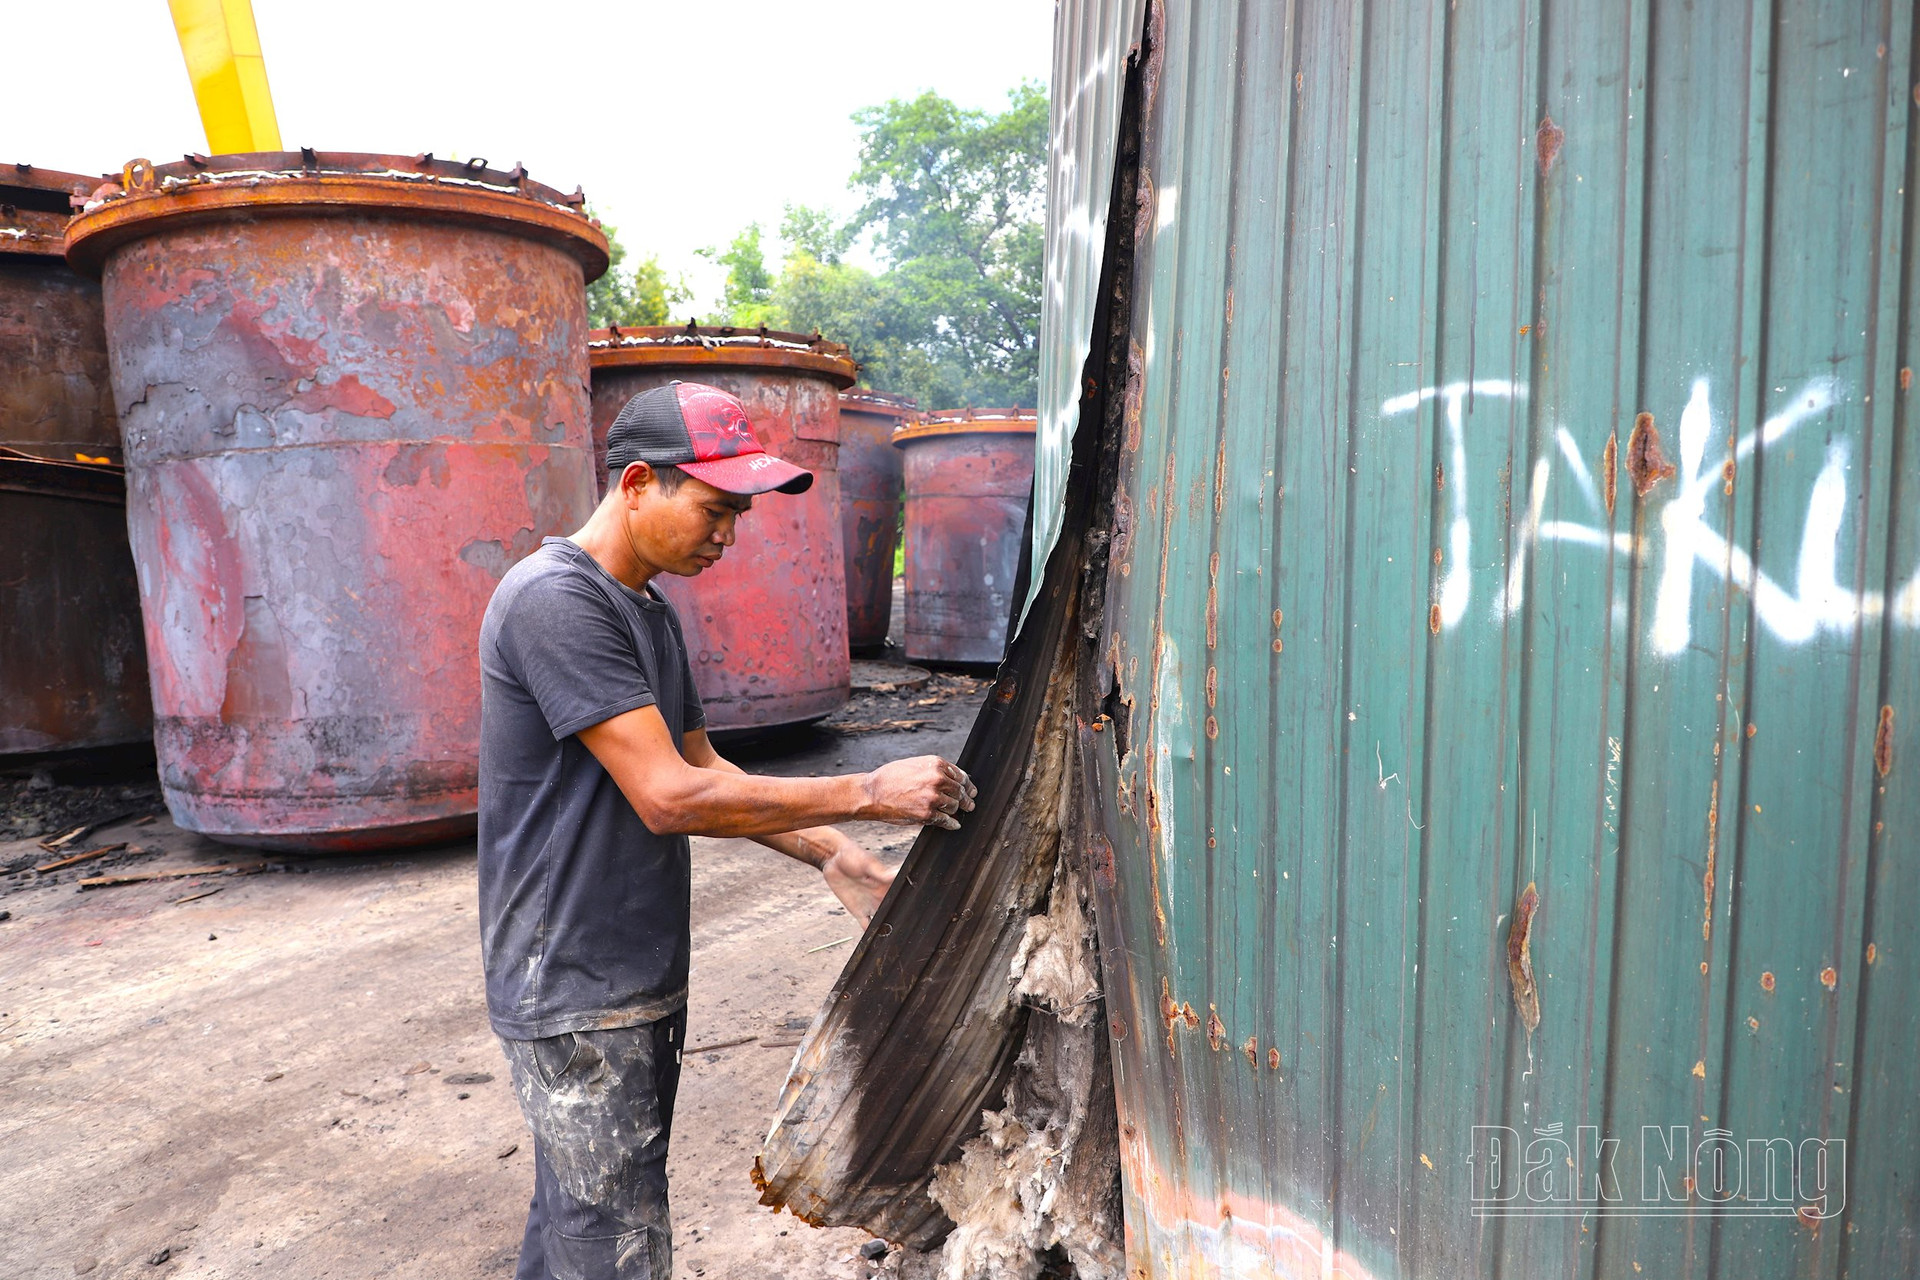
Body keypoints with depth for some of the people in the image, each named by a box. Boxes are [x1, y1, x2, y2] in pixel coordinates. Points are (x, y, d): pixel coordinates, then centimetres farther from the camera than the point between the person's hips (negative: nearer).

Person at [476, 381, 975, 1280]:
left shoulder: (651, 611, 11)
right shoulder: (554, 599, -20)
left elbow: (703, 768, 14)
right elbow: (668, 797, -24)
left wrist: (833, 856, 2)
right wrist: (870, 793, -21)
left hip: (641, 976, 9)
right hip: (572, 993, -9)